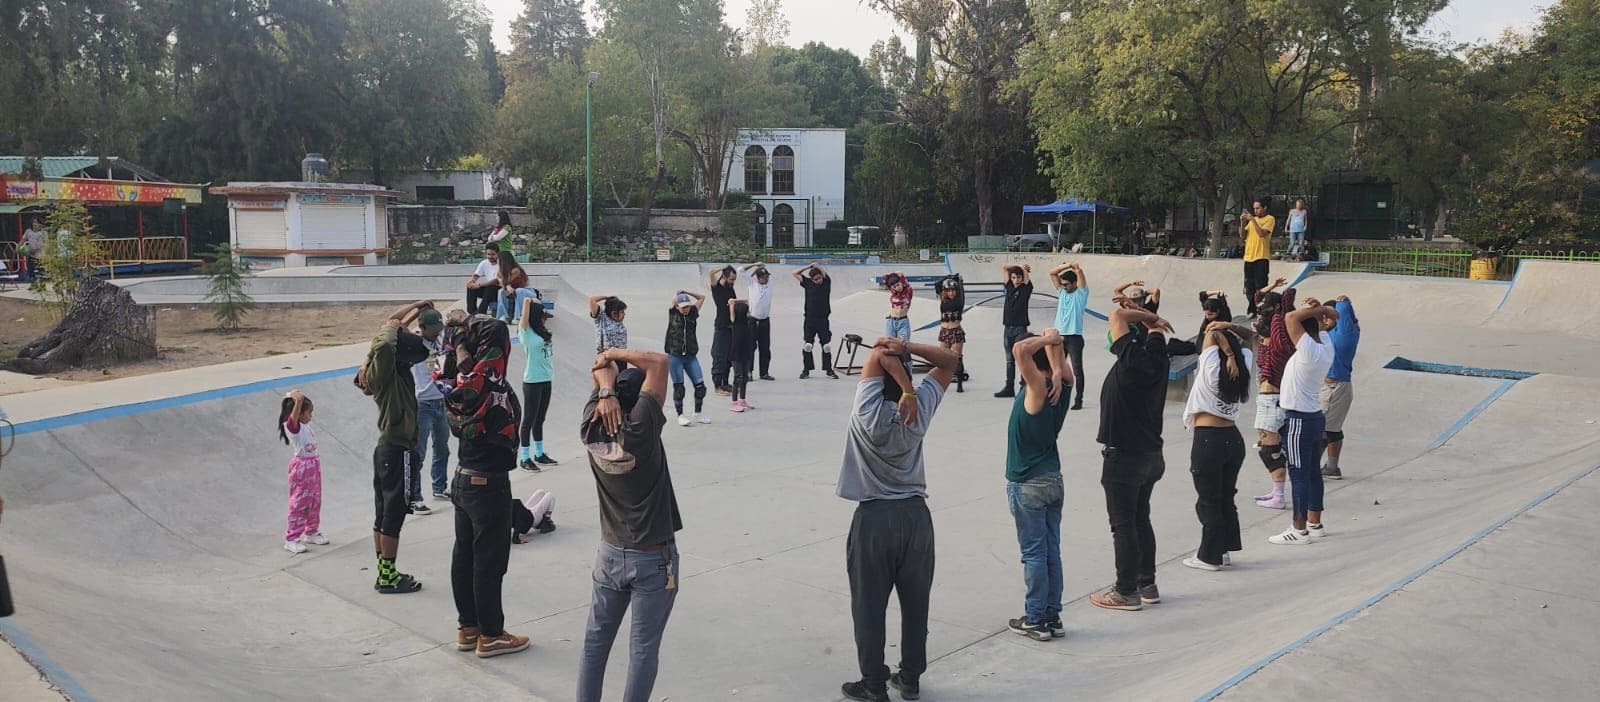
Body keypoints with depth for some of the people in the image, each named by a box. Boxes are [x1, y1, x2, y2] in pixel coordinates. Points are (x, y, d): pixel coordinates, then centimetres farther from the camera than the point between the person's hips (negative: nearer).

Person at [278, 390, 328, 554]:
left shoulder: (306, 424, 8)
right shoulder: (292, 426, -17)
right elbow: (294, 415, -37)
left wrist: (295, 396, 7)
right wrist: (298, 401, -52)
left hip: (313, 465, 9)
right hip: (301, 466, -9)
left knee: (315, 502, 17)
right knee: (299, 504, -5)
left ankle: (311, 532, 31)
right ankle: (291, 539, 1)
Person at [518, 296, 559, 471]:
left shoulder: (542, 332, 9)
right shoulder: (526, 332, -11)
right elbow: (526, 309, -16)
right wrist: (528, 301, -2)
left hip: (546, 380, 7)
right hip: (532, 382, -7)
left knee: (540, 419, 14)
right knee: (529, 420, -1)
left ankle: (539, 454, 23)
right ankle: (524, 458, 4)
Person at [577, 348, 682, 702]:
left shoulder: (593, 430, -6)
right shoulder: (640, 429, -20)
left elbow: (602, 368, 5)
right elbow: (659, 362, -18)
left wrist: (605, 391, -16)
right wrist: (615, 354, -9)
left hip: (610, 553, 5)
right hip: (654, 558, -5)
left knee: (595, 641, 14)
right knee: (643, 649, 5)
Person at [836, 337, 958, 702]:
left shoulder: (869, 412, -14)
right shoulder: (919, 410, -6)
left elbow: (878, 355, -14)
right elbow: (949, 361, 2)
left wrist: (907, 391, -18)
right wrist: (907, 349, -12)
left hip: (874, 519, -4)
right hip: (916, 515, 4)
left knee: (869, 607, 6)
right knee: (915, 603, 13)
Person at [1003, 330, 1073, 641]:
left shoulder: (1039, 388, -20)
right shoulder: (1062, 384, 0)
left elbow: (1020, 349, -35)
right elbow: (1054, 339, 6)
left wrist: (1049, 339, -19)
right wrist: (1054, 341, -15)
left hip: (1027, 486, -7)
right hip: (1052, 479, 7)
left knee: (1034, 553, 1)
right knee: (1051, 552, 11)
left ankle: (1036, 620, 9)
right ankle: (1052, 617, 19)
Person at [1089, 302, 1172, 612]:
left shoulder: (1131, 360, -20)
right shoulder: (1157, 358, 0)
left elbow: (1117, 315, -20)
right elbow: (1158, 328, 18)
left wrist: (1144, 316, -7)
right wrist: (1143, 314, 3)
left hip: (1124, 458, -8)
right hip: (1151, 455, 8)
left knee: (1123, 526, 1)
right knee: (1141, 521, 18)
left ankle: (1126, 592, 8)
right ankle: (1147, 584, 27)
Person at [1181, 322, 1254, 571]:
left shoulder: (1212, 368, -13)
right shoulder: (1243, 368, 4)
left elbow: (1211, 335, -10)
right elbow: (1246, 339, 16)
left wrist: (1228, 353, -11)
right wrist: (1231, 328, -1)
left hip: (1208, 441, -6)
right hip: (1234, 438, 6)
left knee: (1208, 502, 4)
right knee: (1226, 498, 17)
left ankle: (1210, 556, 10)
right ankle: (1224, 550, 25)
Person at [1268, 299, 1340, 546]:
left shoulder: (1309, 349, -20)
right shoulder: (1326, 347, 5)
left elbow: (1291, 317, -27)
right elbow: (1332, 318, 20)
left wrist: (1314, 309, -14)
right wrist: (1320, 309, -1)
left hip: (1299, 420, -9)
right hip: (1315, 416, 9)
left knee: (1299, 476, -4)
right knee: (1313, 473, 15)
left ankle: (1299, 530, -1)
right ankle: (1315, 524, 24)